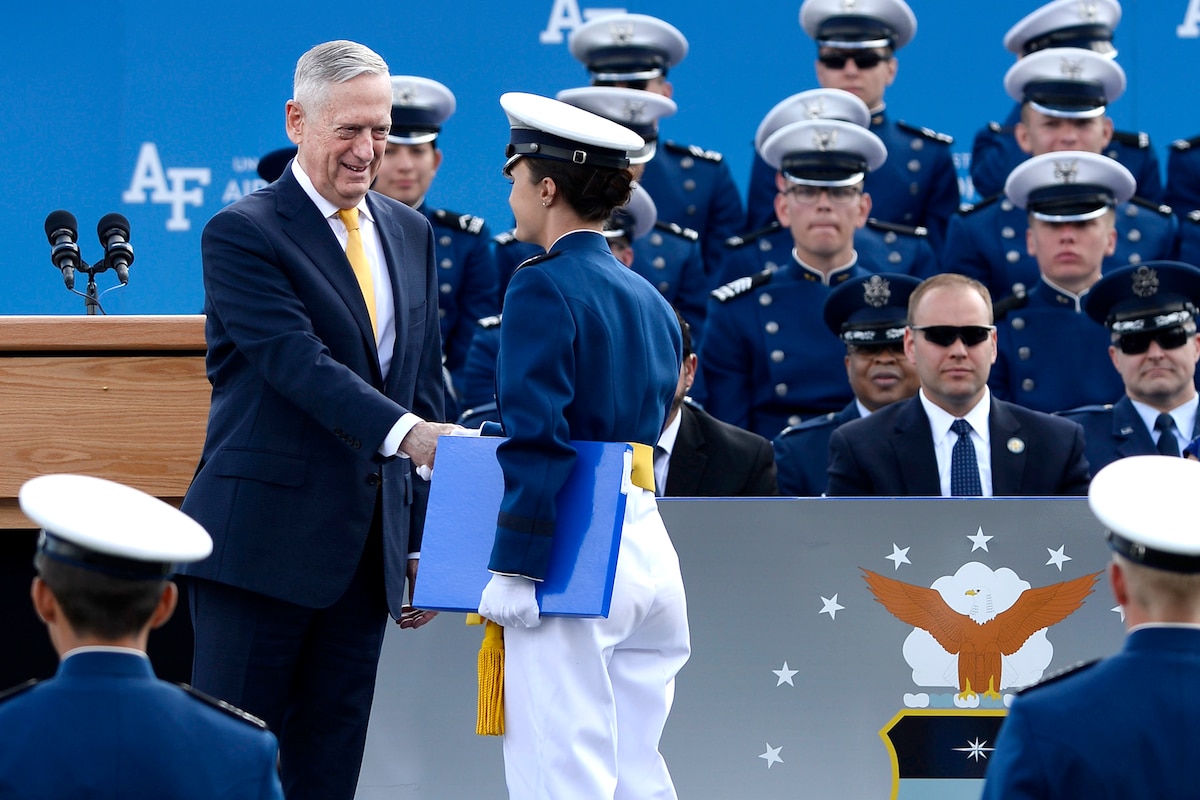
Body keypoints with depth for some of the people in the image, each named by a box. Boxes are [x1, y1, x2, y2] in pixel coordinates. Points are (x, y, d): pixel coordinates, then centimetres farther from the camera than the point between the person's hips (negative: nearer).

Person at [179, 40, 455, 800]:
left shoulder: (410, 233, 15)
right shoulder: (242, 234, -7)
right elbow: (300, 362, -20)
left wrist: (422, 538, 13)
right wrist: (403, 433, -34)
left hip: (368, 547, 6)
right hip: (265, 542, -6)